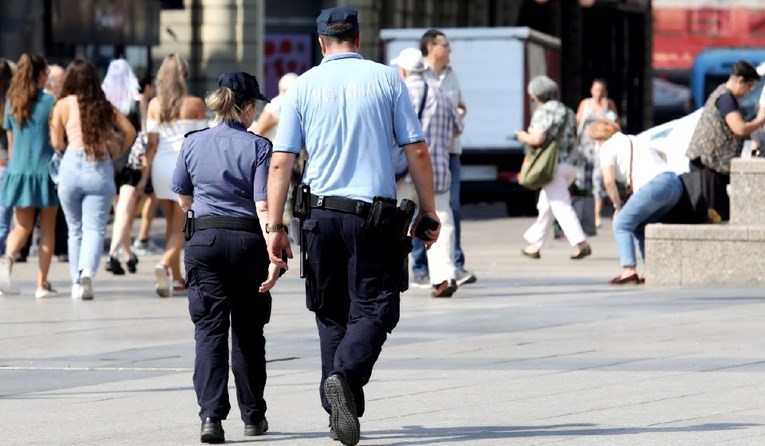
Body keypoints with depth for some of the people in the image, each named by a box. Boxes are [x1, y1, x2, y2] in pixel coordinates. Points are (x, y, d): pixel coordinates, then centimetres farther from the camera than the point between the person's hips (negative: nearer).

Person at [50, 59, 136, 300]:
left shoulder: (64, 105, 3)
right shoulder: (105, 106, 9)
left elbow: (57, 143, 2)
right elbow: (129, 131, 4)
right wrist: (117, 153, 17)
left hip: (72, 165, 0)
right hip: (100, 169, 0)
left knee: (75, 229, 14)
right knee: (94, 229, -4)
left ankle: (76, 282, 16)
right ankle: (87, 272, -29)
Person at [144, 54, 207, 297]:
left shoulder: (154, 105, 3)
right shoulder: (195, 104, -5)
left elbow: (151, 142, 0)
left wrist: (145, 172, 3)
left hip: (161, 165, 4)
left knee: (172, 223, 16)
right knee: (181, 226, -2)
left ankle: (177, 278, 20)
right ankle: (164, 264, -27)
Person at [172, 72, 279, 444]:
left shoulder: (193, 144, 2)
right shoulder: (257, 147, -7)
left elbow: (183, 200, 13)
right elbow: (263, 207, -15)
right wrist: (274, 254, -17)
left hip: (205, 240, 1)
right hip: (247, 242, -1)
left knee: (209, 329, -1)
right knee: (248, 332, 12)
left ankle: (211, 413, -16)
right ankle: (253, 415, 22)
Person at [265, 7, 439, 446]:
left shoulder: (304, 85, 6)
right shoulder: (386, 78, 3)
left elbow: (281, 163, 1)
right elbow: (417, 152, 0)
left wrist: (275, 226, 3)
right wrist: (429, 212, 8)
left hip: (323, 212, 2)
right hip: (375, 213, -2)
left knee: (332, 313, 14)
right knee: (374, 308, 1)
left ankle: (341, 411, 12)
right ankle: (346, 375, -26)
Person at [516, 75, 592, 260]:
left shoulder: (544, 112, -10)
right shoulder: (567, 112, 17)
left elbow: (537, 139, -21)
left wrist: (523, 136, 1)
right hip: (569, 165, 9)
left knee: (561, 207, -12)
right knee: (545, 206, 17)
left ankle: (580, 243, -22)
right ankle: (534, 243, 23)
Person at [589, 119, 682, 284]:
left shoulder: (607, 147, 8)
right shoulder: (635, 140, 31)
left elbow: (609, 180, -3)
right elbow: (662, 156, 41)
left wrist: (617, 206, 9)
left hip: (655, 185, -8)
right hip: (675, 182, 8)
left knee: (621, 224, 4)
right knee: (640, 226, 21)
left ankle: (629, 270, -10)